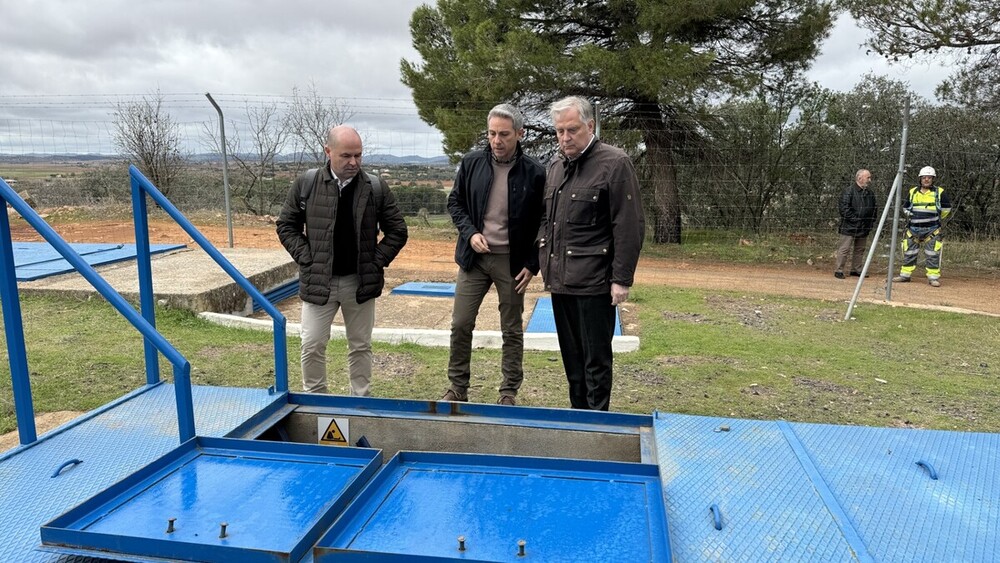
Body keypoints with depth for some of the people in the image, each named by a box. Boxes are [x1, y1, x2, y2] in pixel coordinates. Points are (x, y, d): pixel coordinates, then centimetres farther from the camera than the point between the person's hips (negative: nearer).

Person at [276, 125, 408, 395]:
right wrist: (307, 260, -5)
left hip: (361, 281, 0)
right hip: (318, 281, 0)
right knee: (312, 345, 5)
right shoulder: (306, 184, -4)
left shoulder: (376, 187, -4)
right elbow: (286, 226, 5)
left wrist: (377, 262, -4)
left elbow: (397, 231, 3)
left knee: (361, 346, 12)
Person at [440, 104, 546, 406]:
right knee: (460, 324, 4)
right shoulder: (471, 163, -2)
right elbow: (455, 202, 9)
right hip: (474, 256, 2)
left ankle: (509, 393, 23)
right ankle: (457, 387, 21)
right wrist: (470, 233, -8)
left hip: (512, 261, -2)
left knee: (512, 330, 9)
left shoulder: (534, 173, -8)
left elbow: (542, 222, -2)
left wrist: (532, 264, -7)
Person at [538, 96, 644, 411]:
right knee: (571, 358, 17)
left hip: (593, 282, -7)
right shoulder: (555, 166, 13)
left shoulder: (614, 163, -9)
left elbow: (629, 227, -12)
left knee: (596, 360, 3)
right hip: (559, 279, 7)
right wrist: (544, 264, 13)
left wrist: (622, 279, -15)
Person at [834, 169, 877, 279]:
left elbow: (873, 209, 22)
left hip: (864, 228, 8)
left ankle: (856, 270, 23)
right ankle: (839, 270, 1)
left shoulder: (870, 193, 13)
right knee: (844, 249, -5)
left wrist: (871, 222, 11)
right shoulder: (849, 191, -11)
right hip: (849, 227, -7)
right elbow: (844, 208, -16)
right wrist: (854, 219, -17)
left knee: (860, 249, 13)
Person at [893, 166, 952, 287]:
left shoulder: (939, 192, 1)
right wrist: (911, 215, 6)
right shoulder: (913, 192, 9)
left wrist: (935, 218, 7)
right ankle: (905, 274, 16)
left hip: (931, 230, -3)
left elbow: (946, 208, 9)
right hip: (913, 228, 3)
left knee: (932, 254, -4)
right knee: (909, 253, 7)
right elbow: (905, 207, 21)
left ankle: (933, 277, 1)